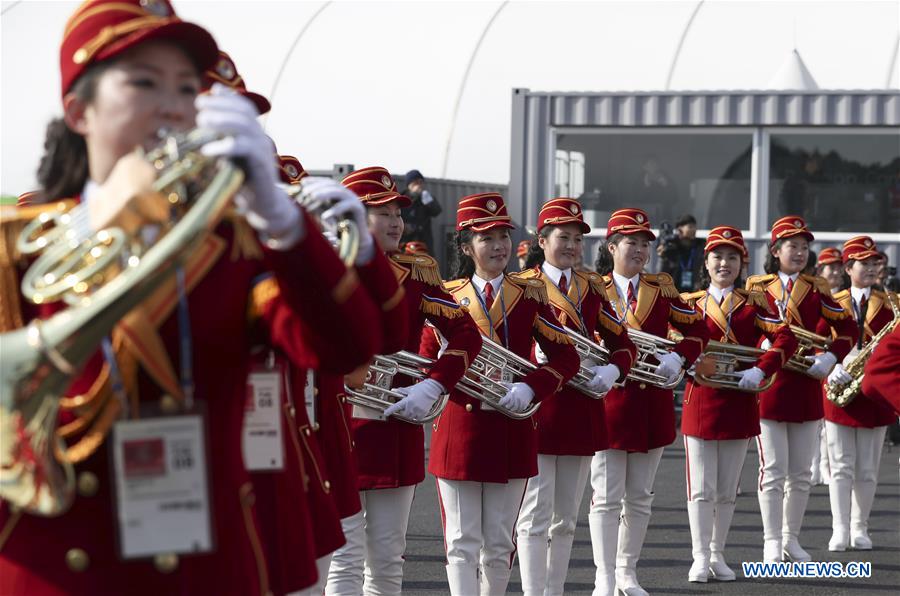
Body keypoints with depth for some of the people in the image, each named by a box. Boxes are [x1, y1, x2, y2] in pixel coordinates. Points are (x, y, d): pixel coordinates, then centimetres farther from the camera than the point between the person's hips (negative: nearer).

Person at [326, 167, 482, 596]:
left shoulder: (414, 273, 7)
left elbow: (467, 334, 3)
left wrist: (432, 387, -10)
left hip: (398, 431, 4)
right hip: (341, 428, -4)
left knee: (388, 559, 9)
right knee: (347, 558, -4)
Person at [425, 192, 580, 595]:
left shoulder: (530, 295, 5)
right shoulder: (447, 296, 3)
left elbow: (566, 357, 3)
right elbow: (428, 363, 4)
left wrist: (530, 388, -15)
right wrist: (472, 390, -14)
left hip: (512, 430, 1)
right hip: (459, 429, -1)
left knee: (500, 545, 8)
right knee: (462, 543, -4)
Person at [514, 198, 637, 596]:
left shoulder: (592, 287, 12)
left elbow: (623, 344, 11)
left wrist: (610, 371, -11)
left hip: (583, 410, 5)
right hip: (539, 410, -5)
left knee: (566, 517, 12)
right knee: (536, 516, -6)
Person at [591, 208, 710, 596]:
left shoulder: (662, 288, 8)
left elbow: (697, 331, 9)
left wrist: (677, 357, -9)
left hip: (652, 403, 3)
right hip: (608, 400, -3)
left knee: (640, 497, 11)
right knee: (607, 498, -4)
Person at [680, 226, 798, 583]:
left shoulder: (754, 303, 4)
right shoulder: (690, 303, 5)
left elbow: (785, 338, -7)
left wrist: (760, 372, -20)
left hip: (740, 403, 1)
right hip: (700, 402, -1)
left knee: (728, 488, 9)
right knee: (701, 487, -2)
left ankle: (718, 555, 19)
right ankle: (701, 558, 3)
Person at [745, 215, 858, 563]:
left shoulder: (816, 289, 8)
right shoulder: (757, 287, 2)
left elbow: (847, 329, 7)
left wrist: (829, 358, -8)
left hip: (806, 387, 3)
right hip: (768, 387, -3)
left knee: (801, 472, 8)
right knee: (773, 470, -4)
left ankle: (791, 538, 19)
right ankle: (772, 542, 1)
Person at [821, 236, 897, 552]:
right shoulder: (833, 304, 4)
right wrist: (831, 368, -16)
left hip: (874, 393, 1)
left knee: (867, 469, 5)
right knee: (841, 466, 0)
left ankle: (860, 529, 14)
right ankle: (839, 530, 1)